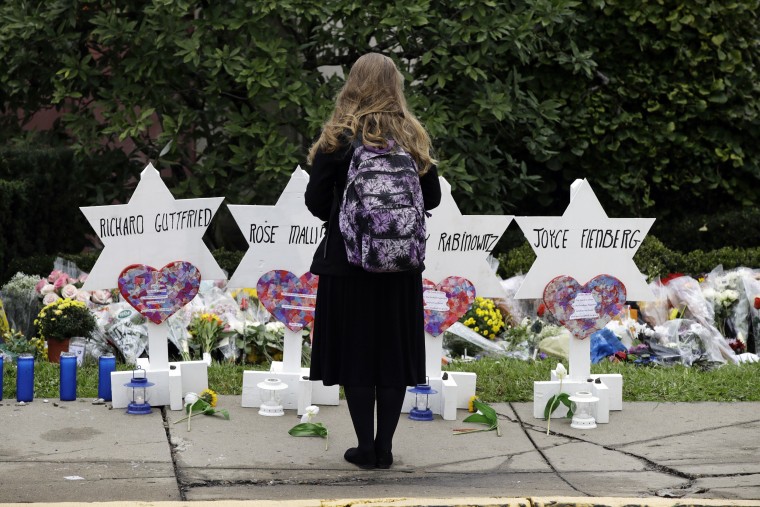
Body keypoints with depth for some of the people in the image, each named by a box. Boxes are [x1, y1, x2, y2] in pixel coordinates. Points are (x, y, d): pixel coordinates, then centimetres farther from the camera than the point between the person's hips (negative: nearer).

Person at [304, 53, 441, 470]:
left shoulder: (337, 137, -9)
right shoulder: (413, 138, 0)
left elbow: (315, 201, -7)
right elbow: (432, 198, 6)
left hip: (348, 259, -3)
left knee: (355, 354, 6)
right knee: (395, 353, 11)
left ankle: (366, 448, 10)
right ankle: (384, 448, 15)